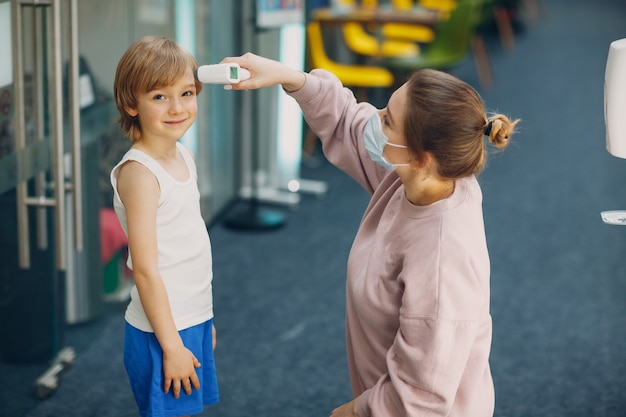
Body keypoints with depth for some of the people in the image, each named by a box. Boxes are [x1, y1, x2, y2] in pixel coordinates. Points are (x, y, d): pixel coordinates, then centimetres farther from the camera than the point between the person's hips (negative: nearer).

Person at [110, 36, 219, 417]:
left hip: (194, 320, 8)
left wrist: (204, 320, 17)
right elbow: (145, 269, -21)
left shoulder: (184, 156, 6)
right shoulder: (140, 172, -20)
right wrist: (172, 346, -18)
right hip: (162, 329, -8)